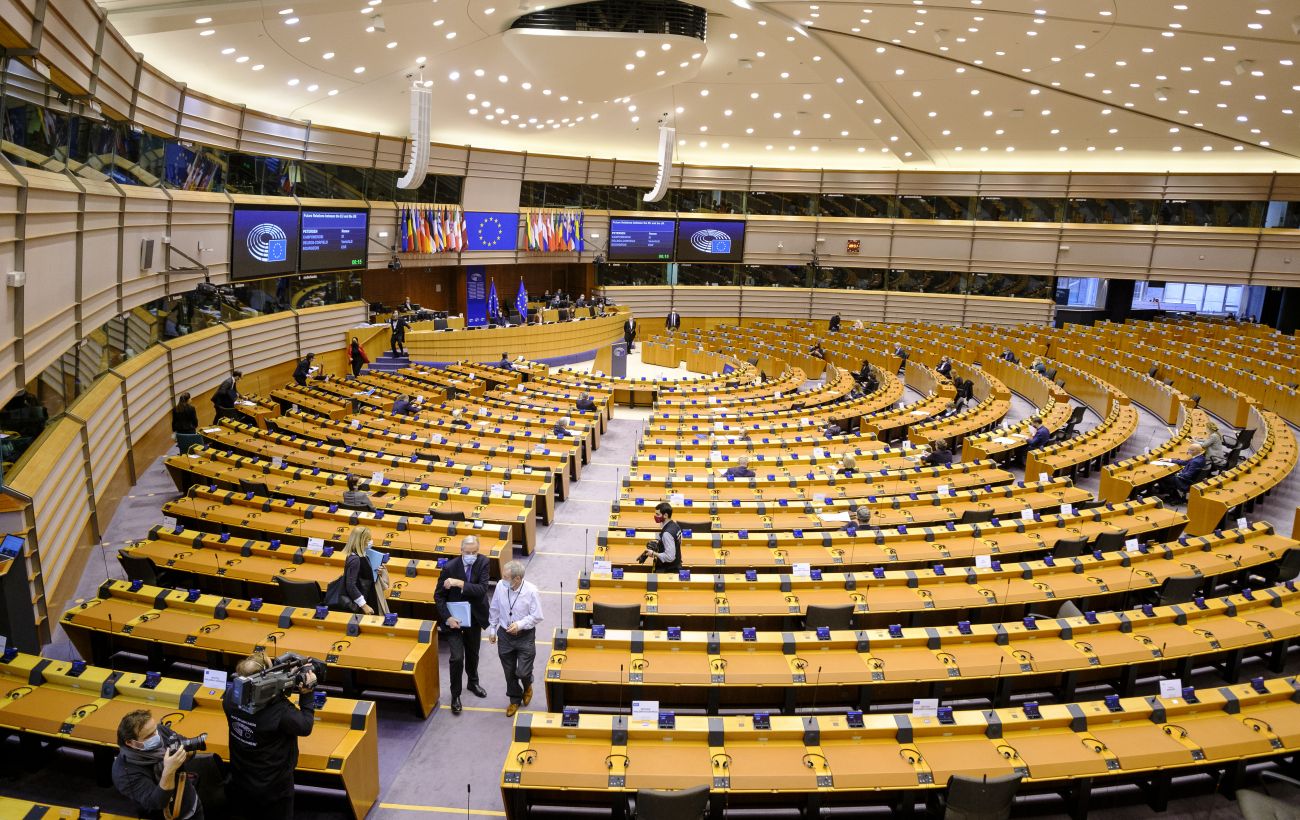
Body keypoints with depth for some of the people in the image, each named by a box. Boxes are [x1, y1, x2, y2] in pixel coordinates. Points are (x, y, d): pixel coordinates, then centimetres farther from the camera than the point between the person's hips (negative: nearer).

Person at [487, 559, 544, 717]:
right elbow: (494, 609, 3)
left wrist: (520, 624, -24)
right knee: (509, 672, 14)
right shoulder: (500, 586, -14)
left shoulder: (531, 591, -22)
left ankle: (527, 686, 35)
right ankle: (515, 700, 38)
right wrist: (492, 629, 7)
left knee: (522, 672, -3)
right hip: (504, 635, 3)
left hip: (525, 636, -3)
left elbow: (537, 617, -12)